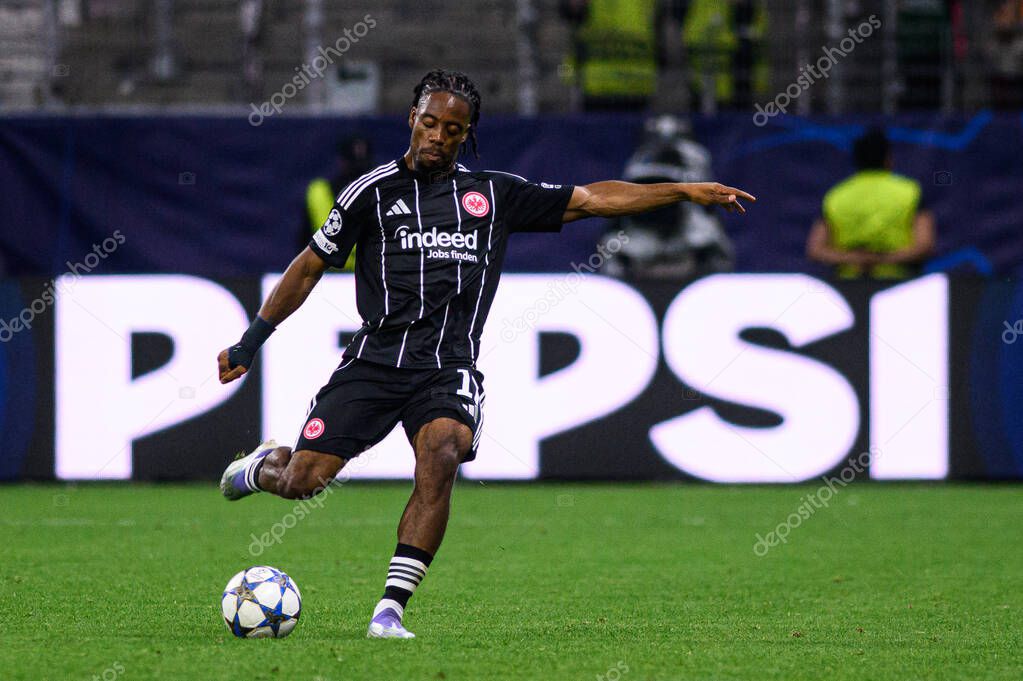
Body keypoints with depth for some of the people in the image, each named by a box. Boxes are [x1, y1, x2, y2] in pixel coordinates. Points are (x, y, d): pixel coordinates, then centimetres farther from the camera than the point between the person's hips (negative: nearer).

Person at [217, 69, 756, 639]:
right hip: (376, 359, -1)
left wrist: (683, 192, 8)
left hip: (448, 370, 1)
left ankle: (391, 610, -27)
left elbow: (589, 200, 14)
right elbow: (310, 268, 12)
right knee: (303, 482, -11)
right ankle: (264, 467, 30)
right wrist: (249, 344, 10)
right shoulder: (373, 192, 6)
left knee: (441, 456, -30)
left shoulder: (495, 195, 12)